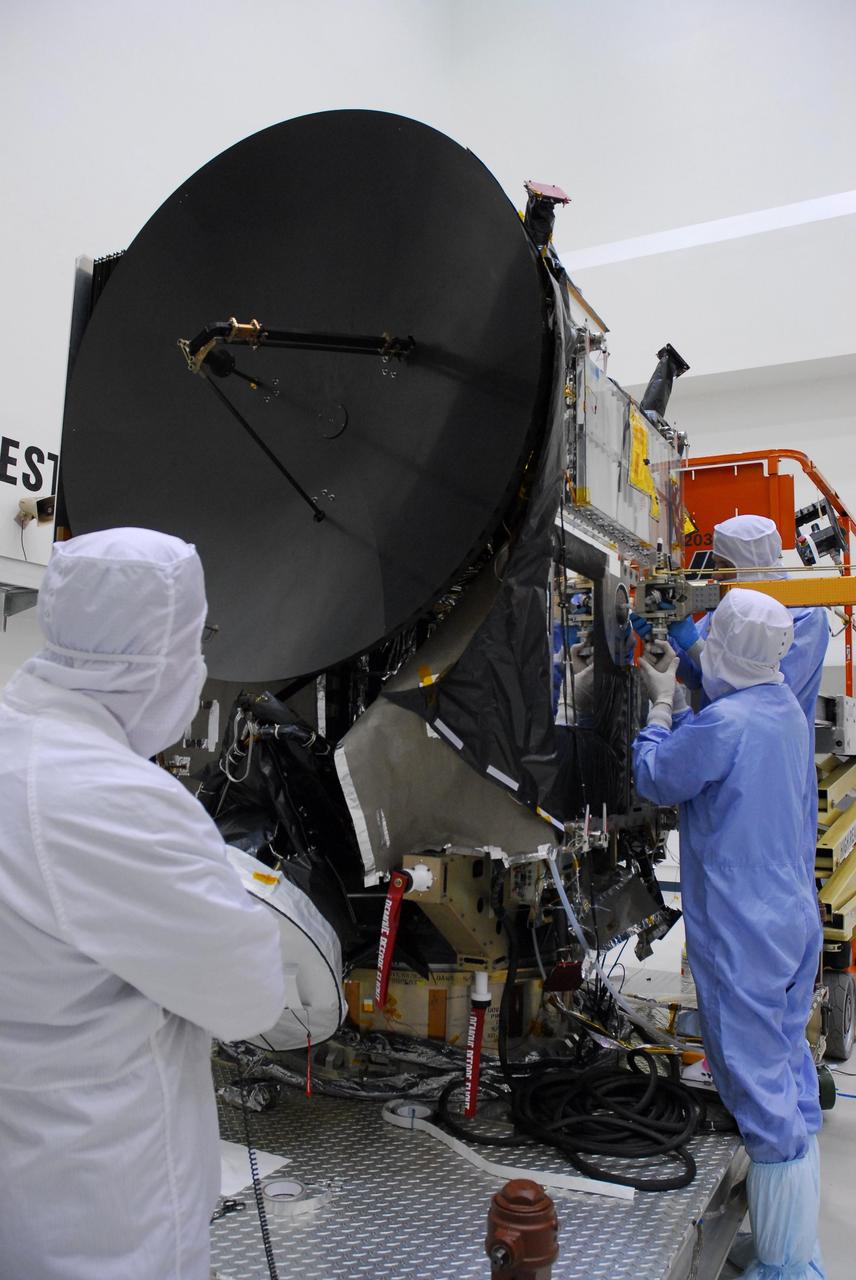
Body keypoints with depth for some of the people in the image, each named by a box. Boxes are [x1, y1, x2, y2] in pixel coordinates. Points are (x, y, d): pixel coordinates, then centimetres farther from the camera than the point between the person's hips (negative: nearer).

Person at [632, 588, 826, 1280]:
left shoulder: (726, 721, -21)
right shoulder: (786, 711, 6)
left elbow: (656, 778, -7)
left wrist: (660, 701, 3)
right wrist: (676, 696, 15)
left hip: (741, 930, -9)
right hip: (794, 918, 9)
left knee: (763, 1089, 1)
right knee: (790, 1075, 18)